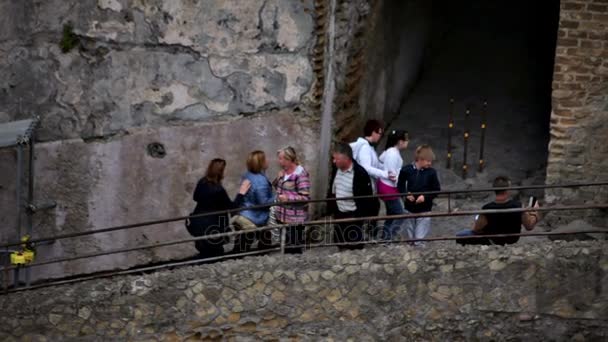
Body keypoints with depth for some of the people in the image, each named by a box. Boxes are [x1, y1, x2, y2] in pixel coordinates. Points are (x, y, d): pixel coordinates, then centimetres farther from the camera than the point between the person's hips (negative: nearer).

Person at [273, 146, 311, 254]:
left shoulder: (301, 174, -17)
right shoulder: (283, 172, 9)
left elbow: (305, 197, -20)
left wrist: (288, 198, -28)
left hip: (295, 220, -8)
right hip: (282, 217, 8)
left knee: (294, 249, 0)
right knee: (285, 247, 17)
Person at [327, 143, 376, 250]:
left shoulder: (360, 174, -20)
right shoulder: (336, 169, 0)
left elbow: (367, 198, -16)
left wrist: (364, 217, -16)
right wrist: (330, 208, 10)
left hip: (354, 217, -7)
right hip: (338, 214, 7)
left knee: (354, 248, 0)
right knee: (340, 246, 16)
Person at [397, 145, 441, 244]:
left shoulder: (431, 172, -8)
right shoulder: (406, 170, -7)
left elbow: (436, 190, -3)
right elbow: (400, 185, 6)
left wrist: (425, 197, -17)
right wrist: (406, 194, -11)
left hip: (424, 210, -2)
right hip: (409, 208, 2)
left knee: (420, 238, -3)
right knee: (410, 235, 16)